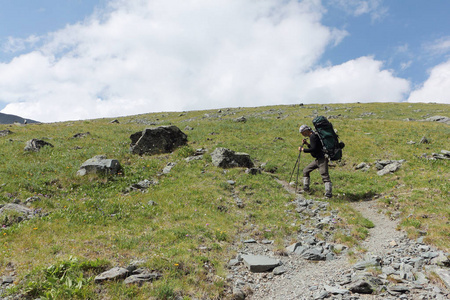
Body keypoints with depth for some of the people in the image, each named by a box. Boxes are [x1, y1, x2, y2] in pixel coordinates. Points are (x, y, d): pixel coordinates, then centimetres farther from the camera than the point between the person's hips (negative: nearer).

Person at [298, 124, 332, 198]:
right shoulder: (312, 136, 18)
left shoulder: (313, 136, -13)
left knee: (324, 175, -18)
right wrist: (307, 144, 14)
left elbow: (314, 149, -23)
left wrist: (303, 149, -14)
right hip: (318, 159, 11)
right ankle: (306, 189, 20)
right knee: (306, 170, 15)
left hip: (322, 159, -11)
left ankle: (329, 193, -24)